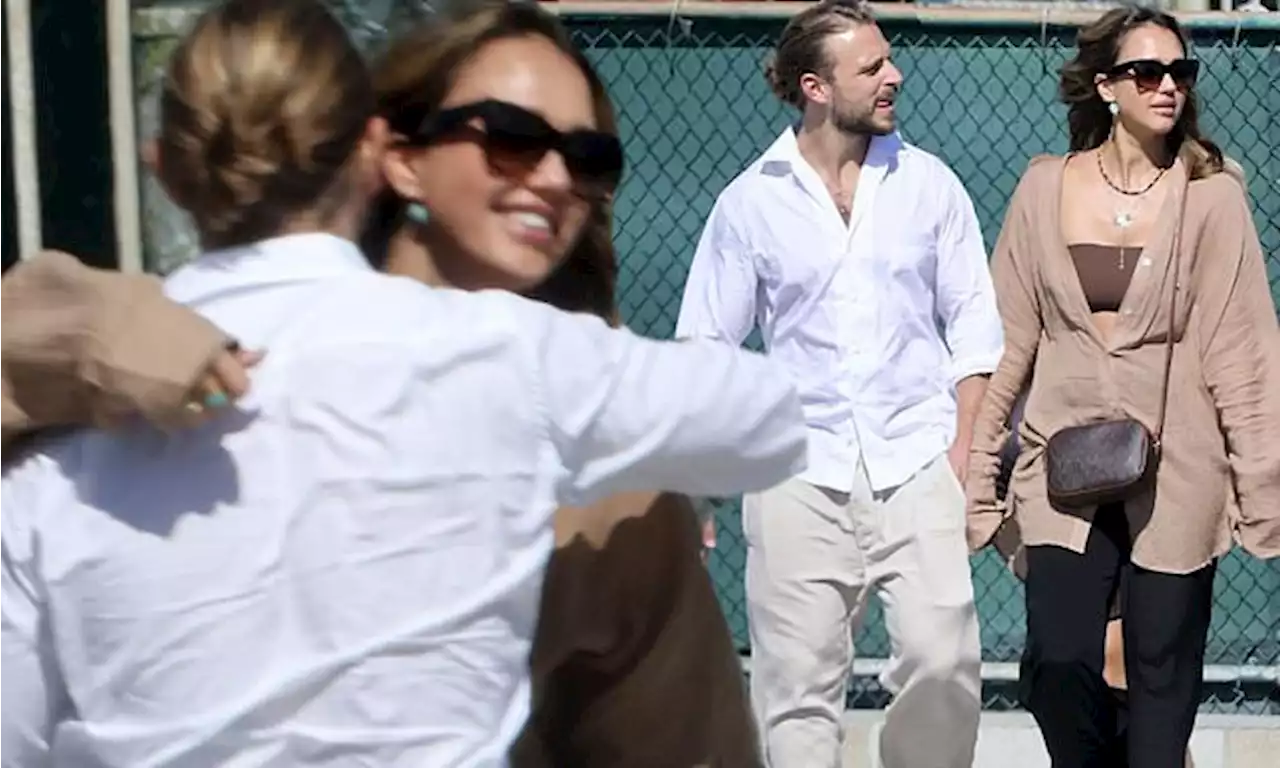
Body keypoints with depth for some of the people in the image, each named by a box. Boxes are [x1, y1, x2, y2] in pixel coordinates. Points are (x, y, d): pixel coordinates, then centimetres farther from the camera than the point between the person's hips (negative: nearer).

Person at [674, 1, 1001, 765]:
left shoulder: (930, 184, 4)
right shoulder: (750, 201, 1)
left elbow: (972, 328, 8)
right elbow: (704, 351, 4)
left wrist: (963, 457, -1)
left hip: (917, 469, 1)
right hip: (801, 474, 0)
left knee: (944, 661, -10)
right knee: (798, 685, 4)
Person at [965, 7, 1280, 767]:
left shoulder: (1212, 195, -4)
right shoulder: (1044, 188, 2)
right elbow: (1010, 339, 4)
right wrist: (978, 471, 4)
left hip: (1176, 474, -1)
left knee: (1163, 681, 6)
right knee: (1059, 664, -6)